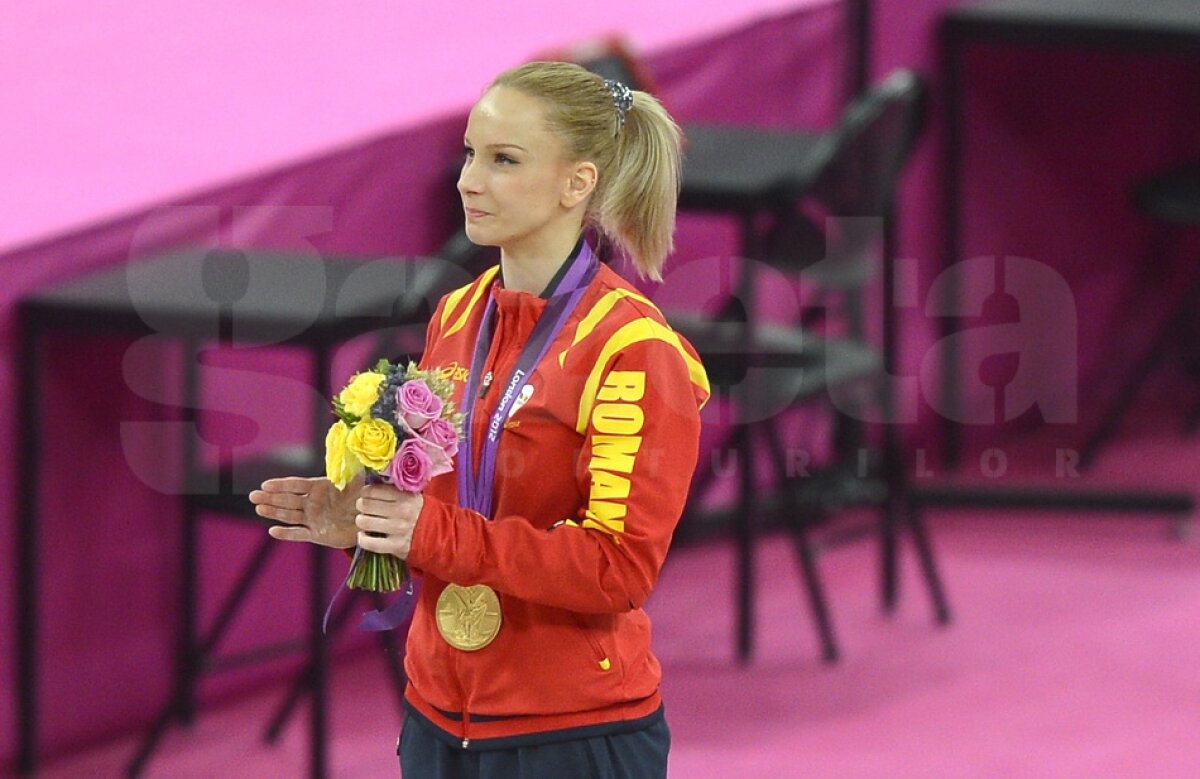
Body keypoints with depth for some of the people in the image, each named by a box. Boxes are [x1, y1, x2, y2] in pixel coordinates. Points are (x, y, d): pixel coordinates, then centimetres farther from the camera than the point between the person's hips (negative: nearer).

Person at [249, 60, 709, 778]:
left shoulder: (633, 348, -13)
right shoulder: (457, 316, 8)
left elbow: (622, 568, -19)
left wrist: (436, 535, -24)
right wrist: (364, 519, -2)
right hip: (439, 717, 6)